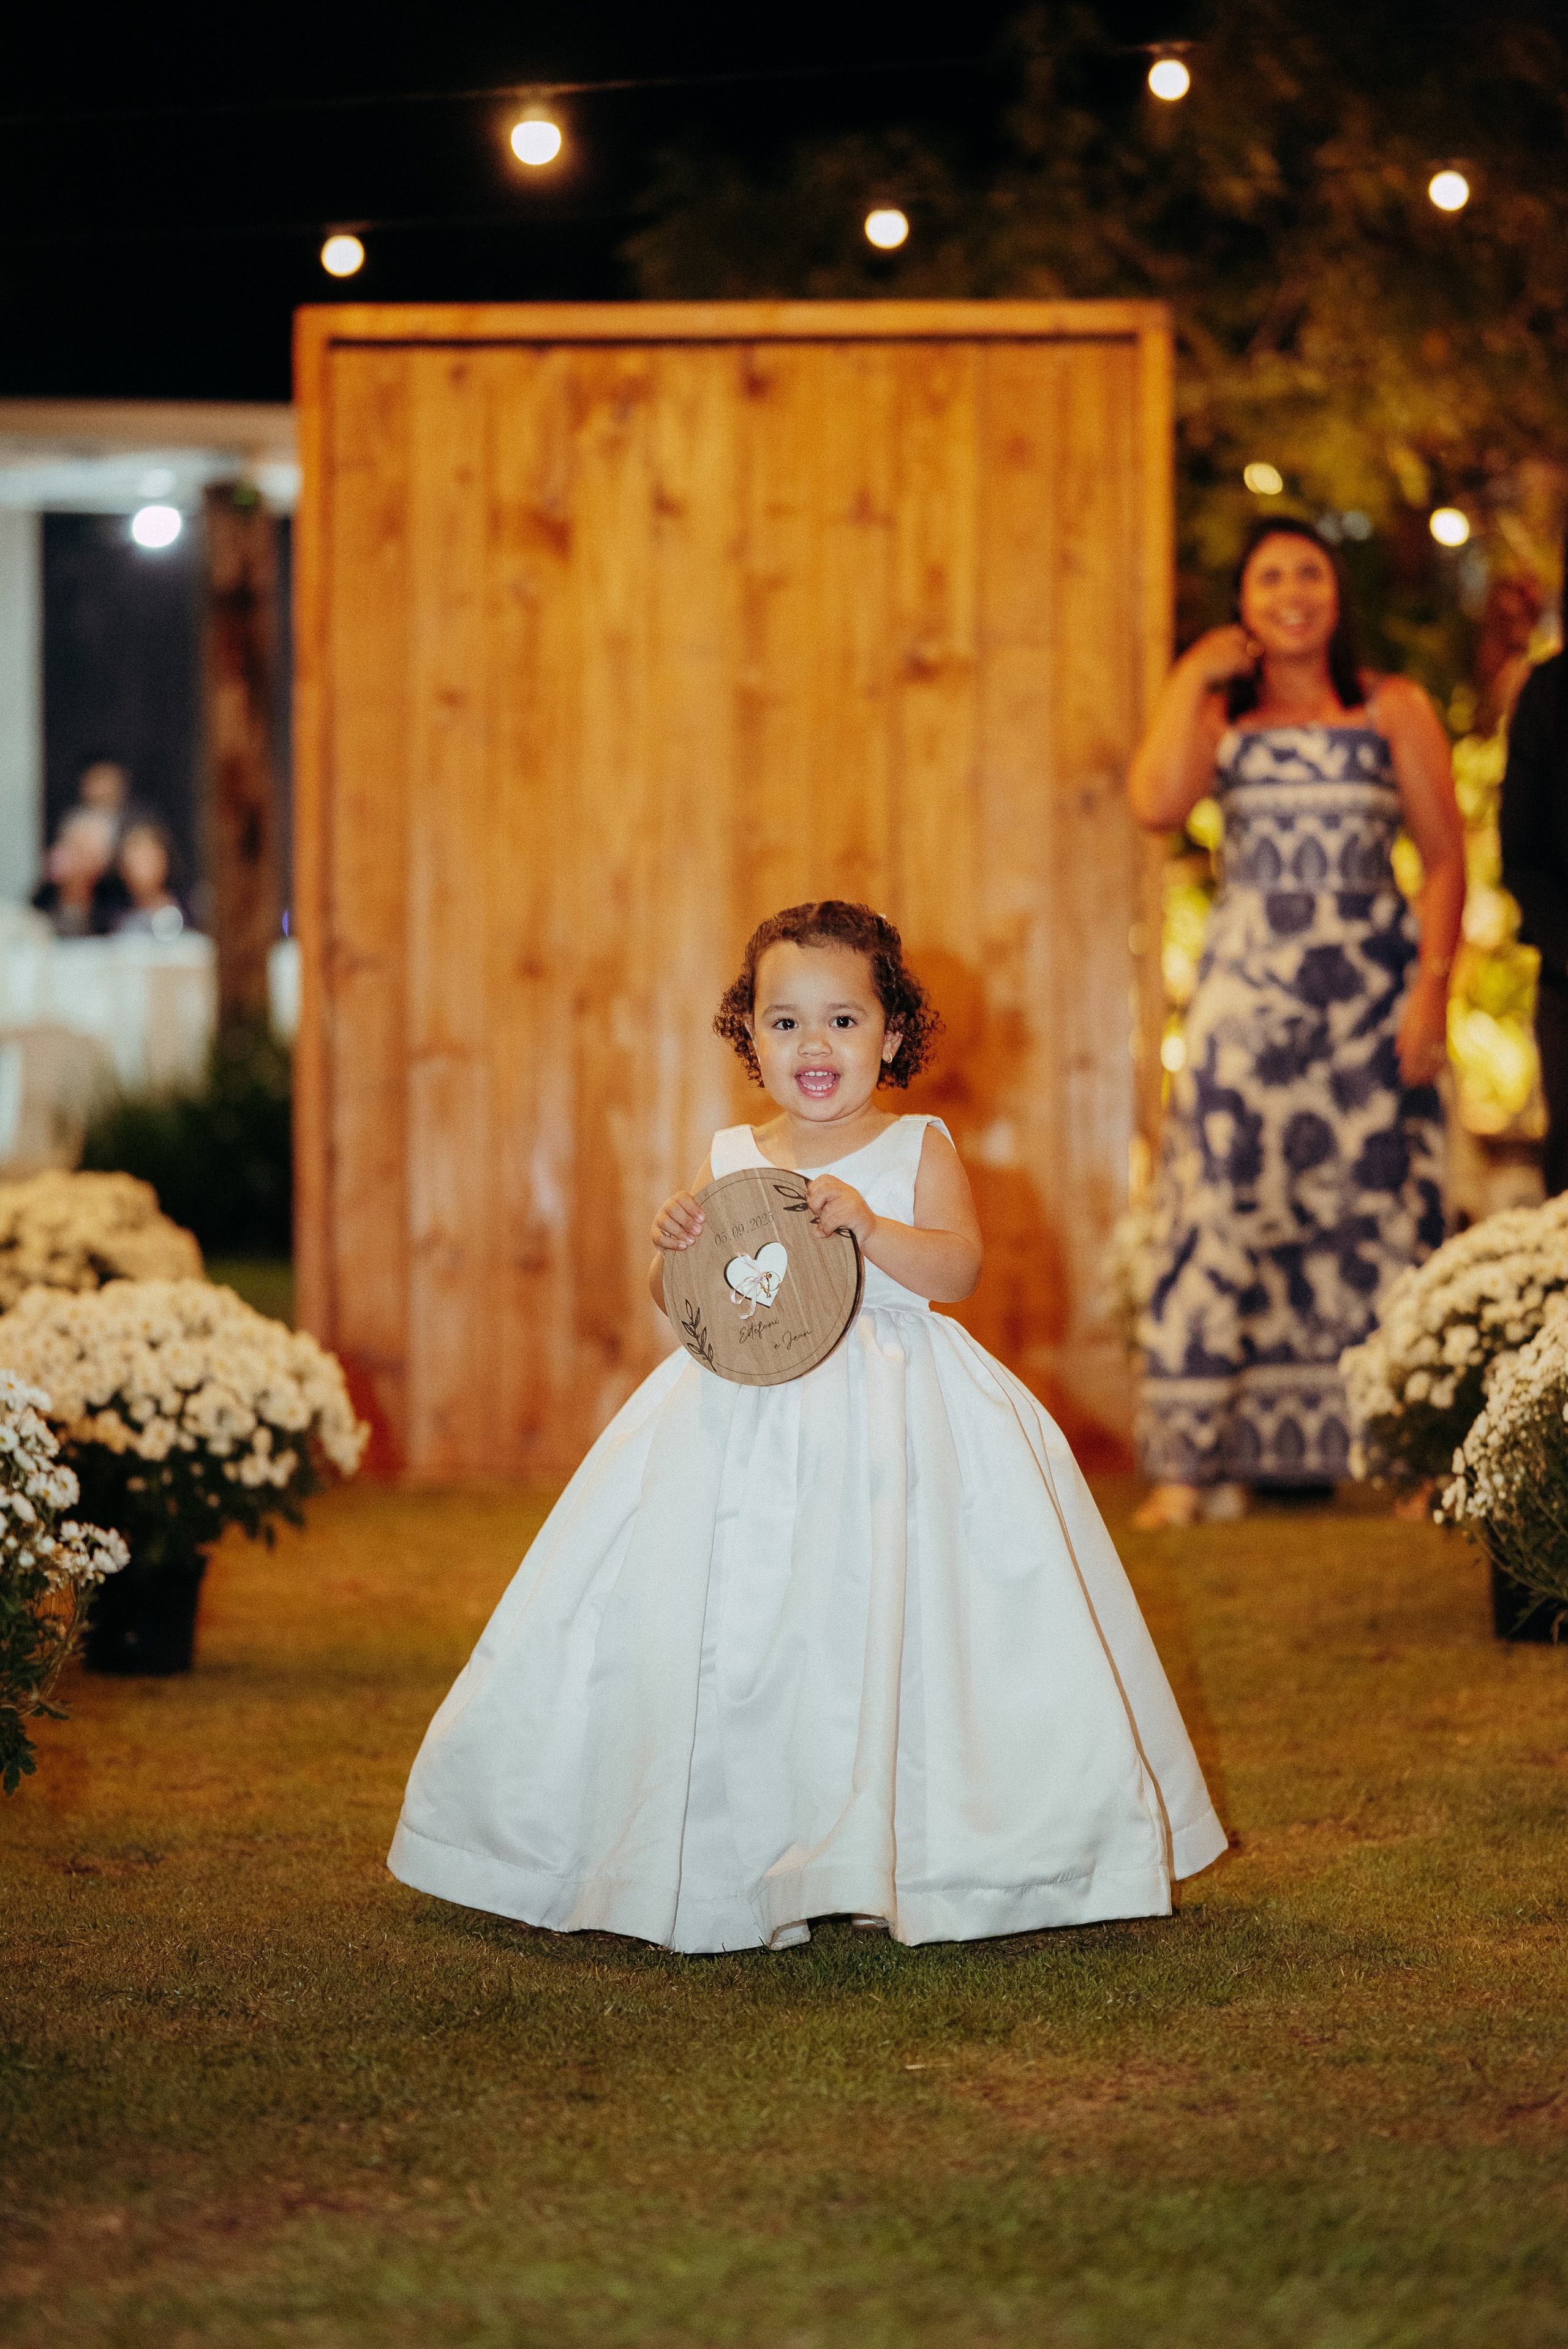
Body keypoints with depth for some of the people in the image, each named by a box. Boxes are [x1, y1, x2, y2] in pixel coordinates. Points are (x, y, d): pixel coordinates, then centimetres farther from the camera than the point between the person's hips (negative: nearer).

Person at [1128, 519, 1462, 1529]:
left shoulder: (1395, 709, 6)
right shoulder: (1219, 715, 9)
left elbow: (1446, 857, 2)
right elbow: (1157, 804, -11)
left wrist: (1432, 988, -8)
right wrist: (1193, 681, -5)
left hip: (1372, 989, -1)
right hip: (1249, 990, 1)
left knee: (1377, 1210, -2)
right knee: (1226, 1208, -5)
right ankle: (1202, 1462, -2)